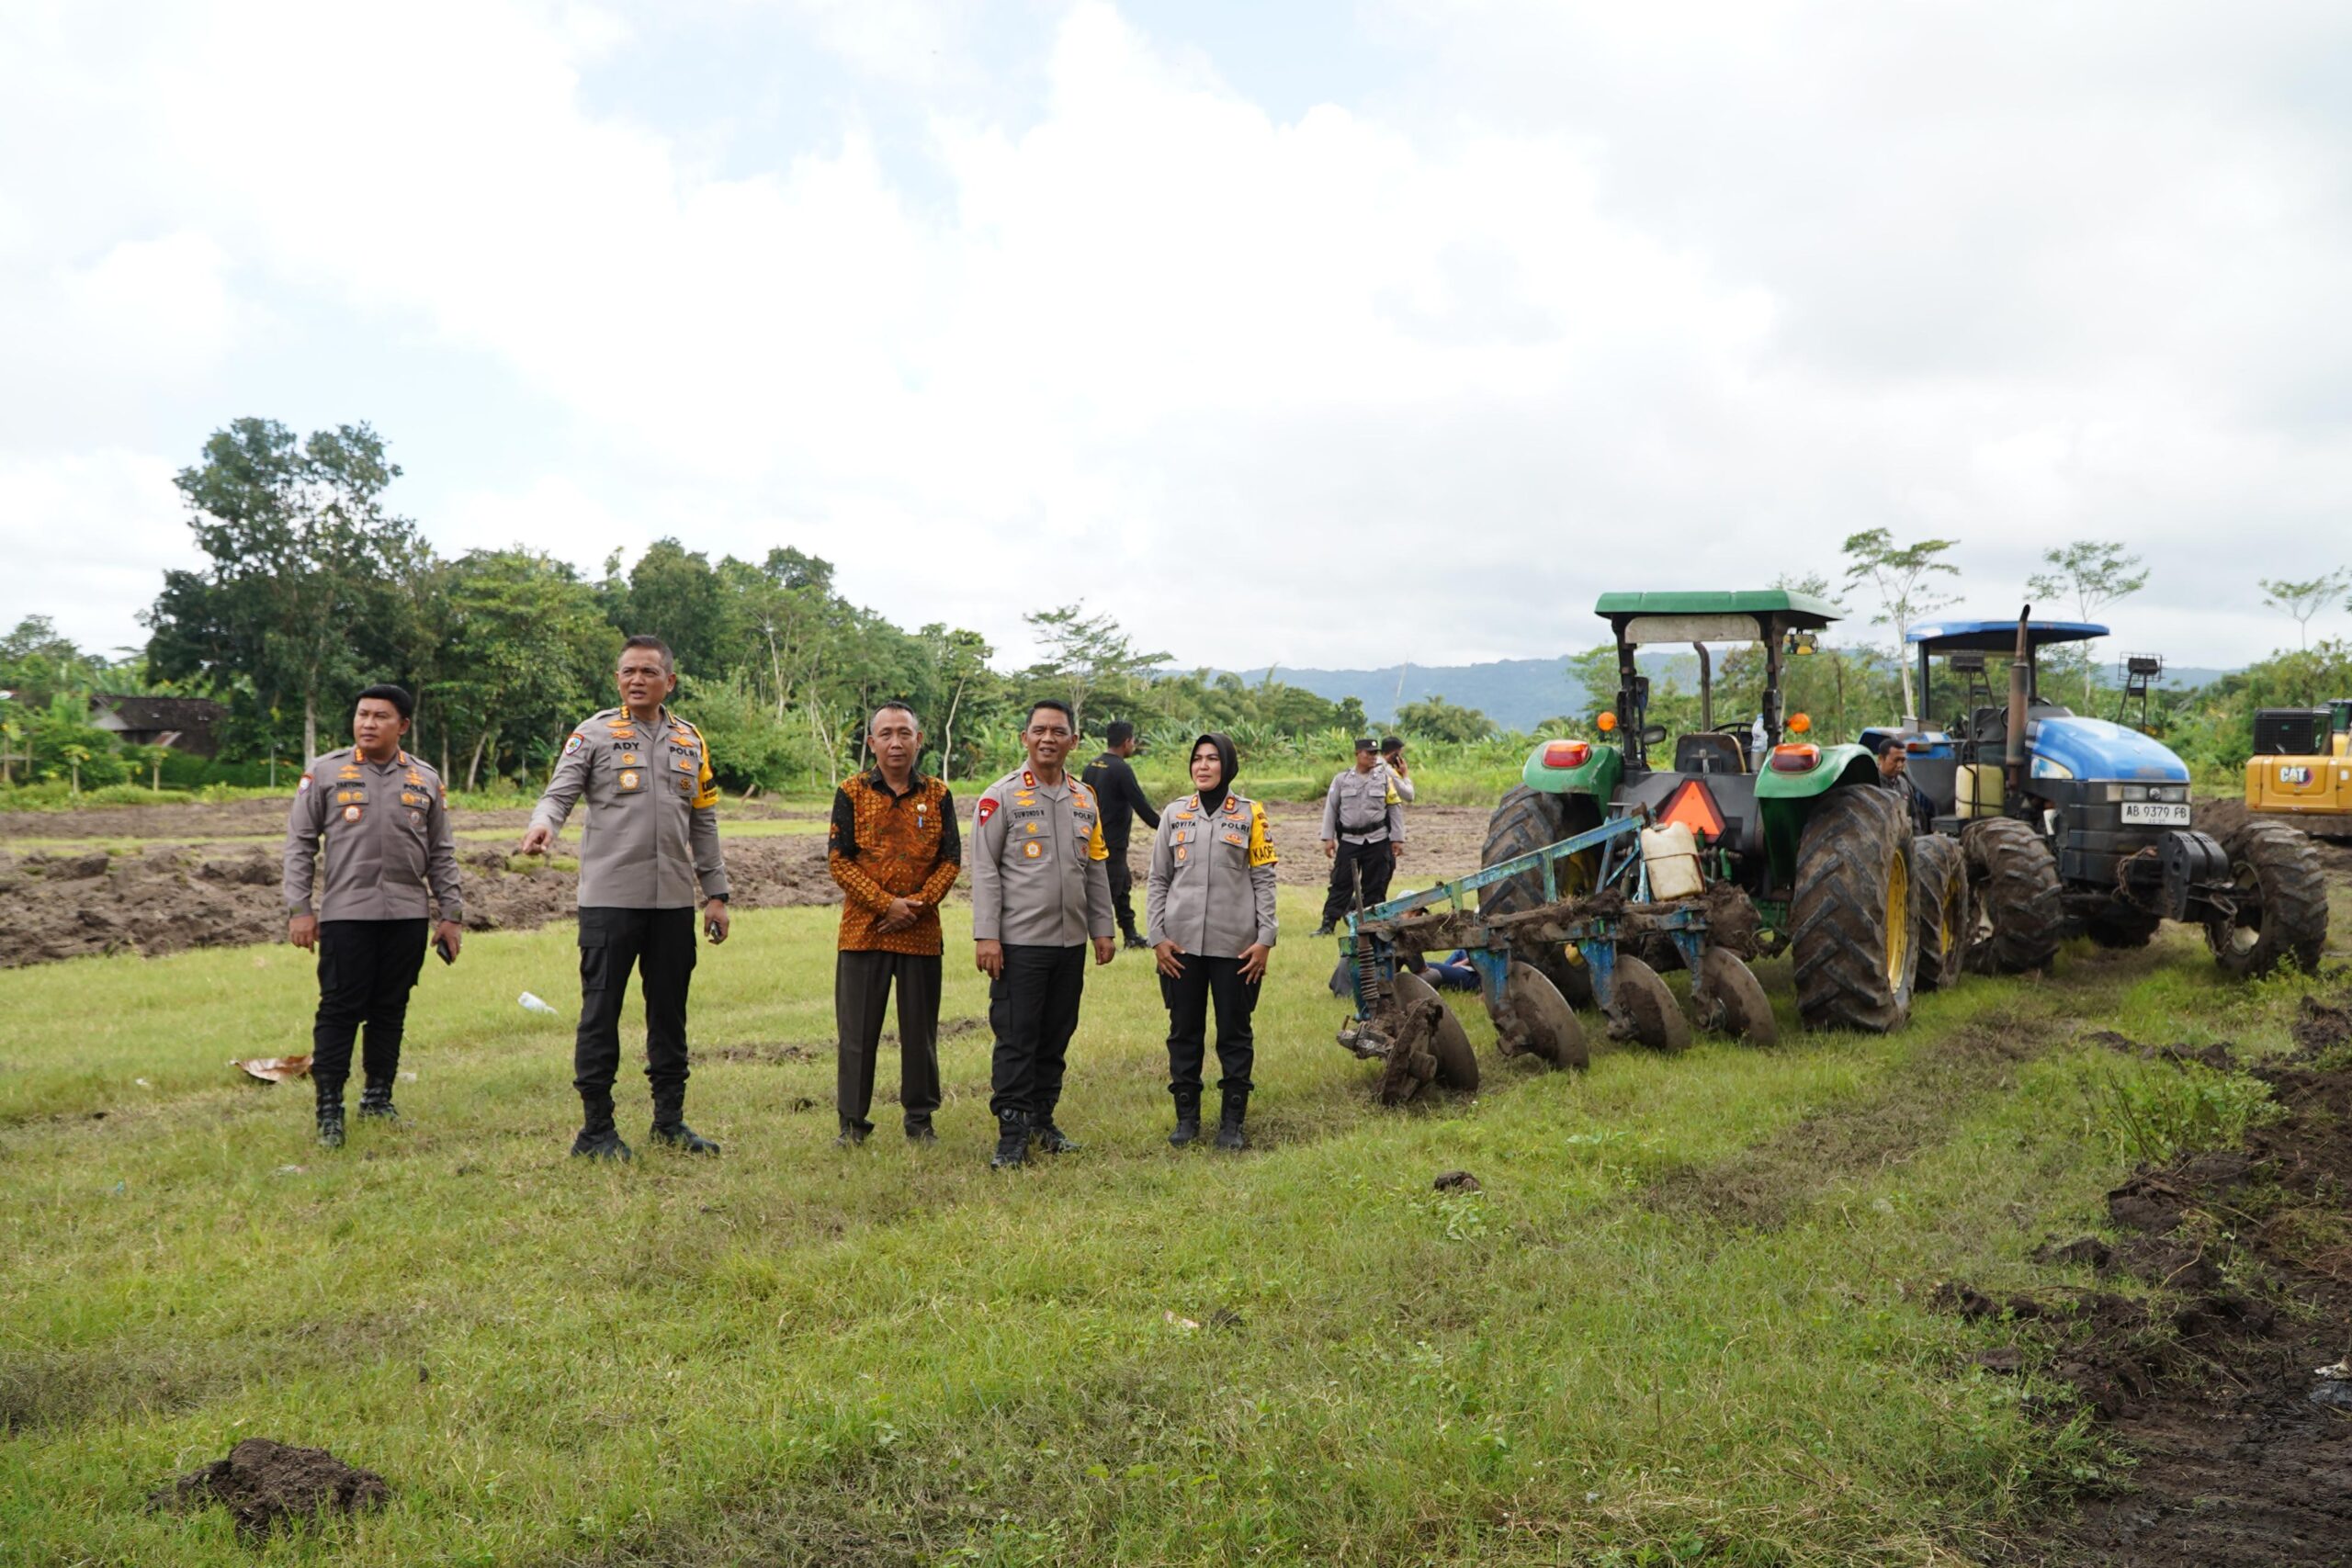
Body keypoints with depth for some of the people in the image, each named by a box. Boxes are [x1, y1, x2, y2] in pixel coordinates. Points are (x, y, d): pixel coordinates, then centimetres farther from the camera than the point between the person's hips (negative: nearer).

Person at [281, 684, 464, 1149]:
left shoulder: (425, 780, 9)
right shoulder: (324, 772, 2)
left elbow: (441, 854, 12)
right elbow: (299, 843, 3)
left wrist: (451, 914, 8)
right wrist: (299, 908, -3)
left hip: (407, 914, 3)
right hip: (345, 913, -2)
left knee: (390, 1010, 9)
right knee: (340, 1010, -3)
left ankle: (378, 1097, 21)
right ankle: (329, 1108, 3)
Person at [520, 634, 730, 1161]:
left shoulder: (691, 741, 13)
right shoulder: (594, 734, 0)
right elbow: (560, 792, -9)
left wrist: (715, 893, 12)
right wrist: (543, 823, -33)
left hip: (674, 900, 4)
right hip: (609, 897, -4)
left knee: (669, 1013, 11)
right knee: (601, 1012, -1)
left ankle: (669, 1120, 22)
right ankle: (596, 1128, 9)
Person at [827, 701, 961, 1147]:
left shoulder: (937, 796, 6)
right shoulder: (851, 793, 1)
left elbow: (951, 860, 3)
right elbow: (838, 860, -4)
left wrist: (917, 905, -11)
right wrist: (887, 904, -13)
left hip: (921, 932, 1)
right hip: (862, 929, -1)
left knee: (920, 1028, 7)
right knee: (857, 1030, 3)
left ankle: (920, 1118, 19)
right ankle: (852, 1120, 12)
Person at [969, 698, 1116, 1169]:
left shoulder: (1085, 798, 12)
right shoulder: (1000, 797, -5)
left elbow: (1097, 869, 17)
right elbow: (984, 870, -8)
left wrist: (1102, 929, 13)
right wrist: (986, 936, -13)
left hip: (1071, 941, 5)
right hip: (1019, 940, -5)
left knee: (1057, 1035, 11)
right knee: (1016, 1039, -3)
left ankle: (1043, 1119, 23)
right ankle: (1012, 1133, 4)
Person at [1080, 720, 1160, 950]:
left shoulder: (1091, 767, 8)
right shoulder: (1121, 769, -17)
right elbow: (1141, 805, -17)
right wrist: (1162, 827, -6)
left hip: (1096, 841, 9)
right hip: (1113, 844, -9)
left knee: (1124, 886, 18)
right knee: (1109, 892, -4)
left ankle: (1131, 935, 26)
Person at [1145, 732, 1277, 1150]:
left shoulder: (1250, 814, 2)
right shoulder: (1175, 814, 7)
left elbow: (1264, 880, 2)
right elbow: (1158, 880, 8)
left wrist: (1265, 939, -5)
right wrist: (1157, 937, 0)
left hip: (1236, 944, -2)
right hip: (1182, 944, 2)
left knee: (1235, 1033, 5)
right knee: (1184, 1032, 8)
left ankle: (1232, 1121, 14)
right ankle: (1187, 1116, 20)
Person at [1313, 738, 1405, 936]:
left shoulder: (1384, 779, 4)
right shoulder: (1341, 779, 4)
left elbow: (1395, 809, 5)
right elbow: (1331, 808, 7)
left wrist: (1397, 838, 1)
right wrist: (1328, 837, 1)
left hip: (1378, 840, 1)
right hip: (1349, 840, 0)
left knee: (1376, 886, 5)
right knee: (1341, 883, -2)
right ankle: (1328, 924, 0)